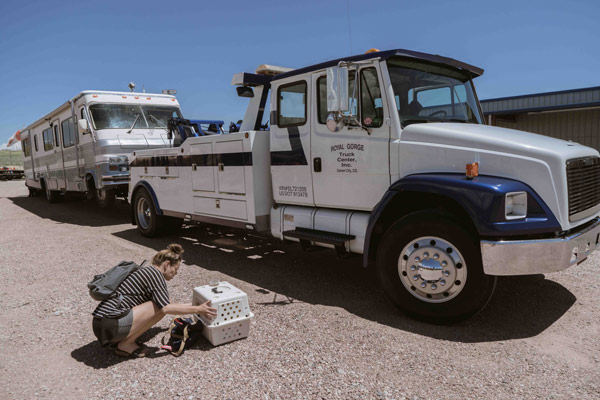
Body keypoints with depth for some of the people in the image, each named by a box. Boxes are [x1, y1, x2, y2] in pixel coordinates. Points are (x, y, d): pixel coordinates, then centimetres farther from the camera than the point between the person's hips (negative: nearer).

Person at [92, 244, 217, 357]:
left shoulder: (145, 271, 21)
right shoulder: (155, 273, -8)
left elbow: (164, 303, 32)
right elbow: (165, 308, -20)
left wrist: (190, 306, 36)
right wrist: (197, 310, -11)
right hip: (112, 324, -10)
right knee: (160, 307, -12)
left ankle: (119, 339, 10)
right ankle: (126, 345, -4)